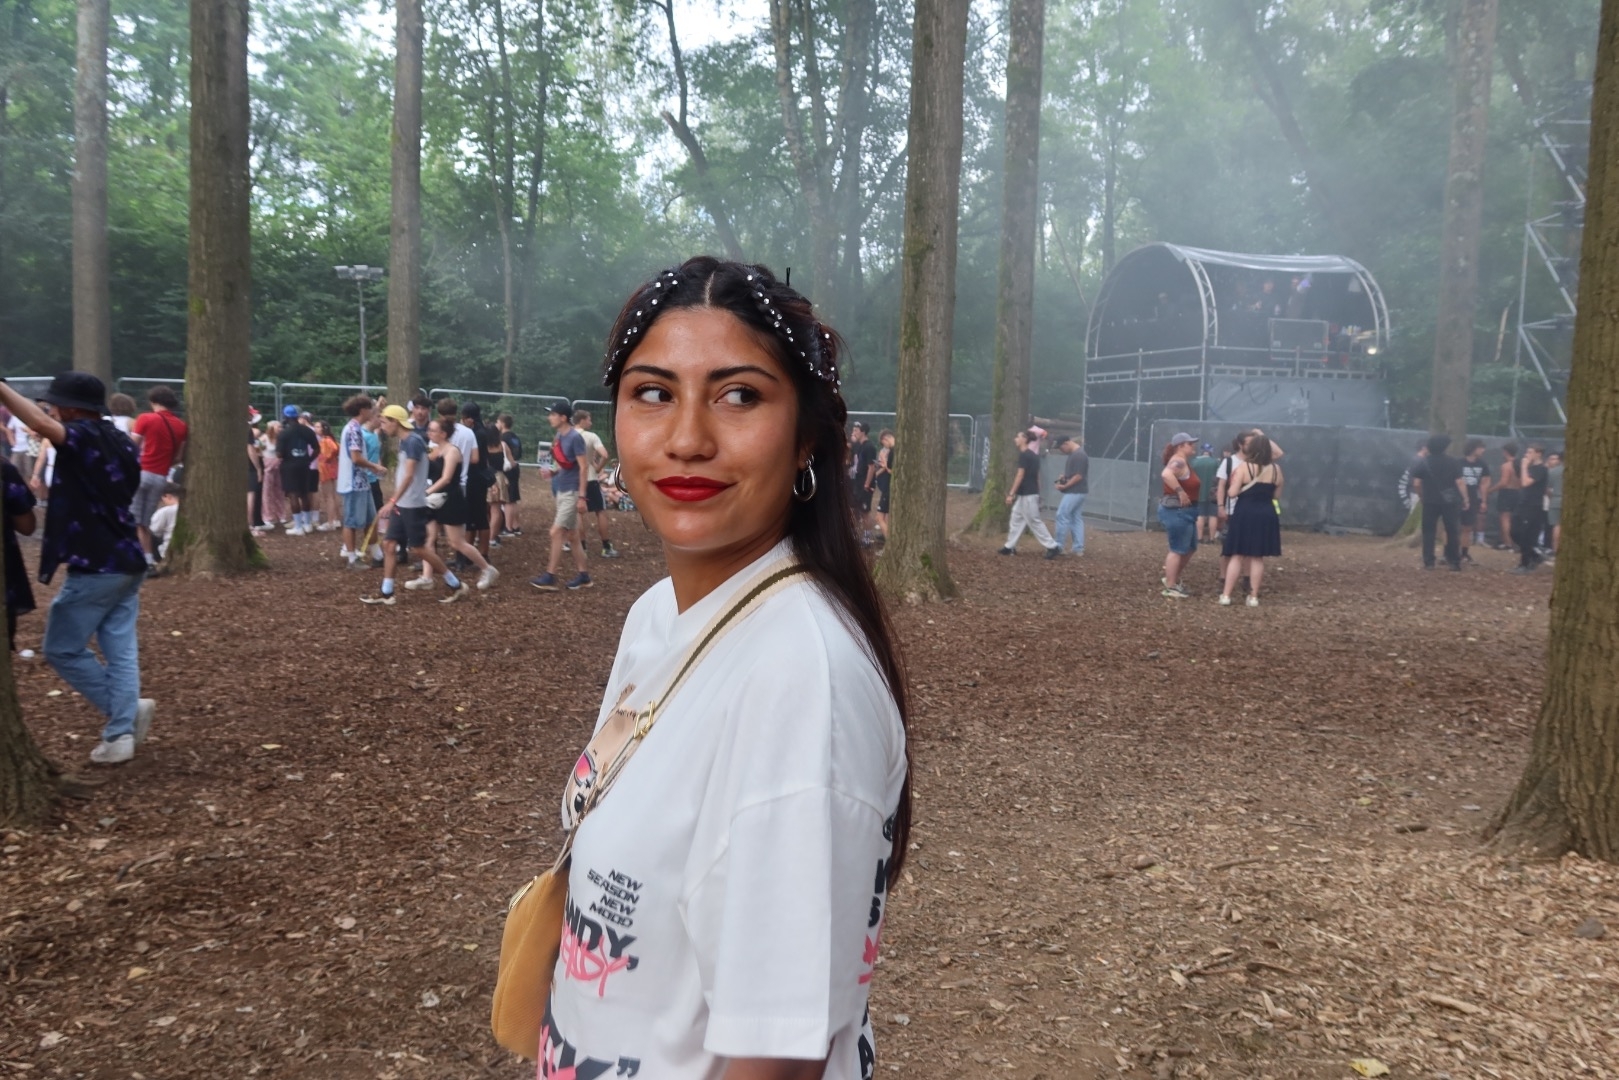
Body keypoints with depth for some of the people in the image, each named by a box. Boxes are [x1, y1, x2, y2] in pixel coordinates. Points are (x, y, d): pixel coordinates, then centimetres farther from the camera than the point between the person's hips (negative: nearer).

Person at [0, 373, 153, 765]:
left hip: (95, 568, -8)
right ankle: (120, 735, 5)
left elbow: (41, 424, -33)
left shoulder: (85, 437, -13)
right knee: (121, 651, 6)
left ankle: (128, 708, 5)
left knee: (62, 649, 7)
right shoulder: (121, 442, 13)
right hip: (127, 563, 8)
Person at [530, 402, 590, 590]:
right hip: (561, 490, 9)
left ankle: (550, 577, -4)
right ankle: (582, 575, 17)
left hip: (571, 492, -9)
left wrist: (582, 496, -20)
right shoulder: (557, 437, 10)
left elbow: (583, 467, -17)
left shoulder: (575, 438, -15)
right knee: (572, 534, 11)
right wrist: (552, 472, 0)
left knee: (556, 532, -9)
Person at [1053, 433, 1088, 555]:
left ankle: (1059, 546, -3)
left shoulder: (1078, 455, -19)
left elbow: (1078, 476, -22)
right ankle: (1079, 548, 12)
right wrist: (1064, 477, 7)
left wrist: (1064, 486, -17)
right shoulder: (1075, 454, 14)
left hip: (1074, 492, -11)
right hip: (1078, 492, 11)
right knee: (1076, 518, 10)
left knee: (1062, 516, -8)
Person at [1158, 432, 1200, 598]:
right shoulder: (1179, 461, -17)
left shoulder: (1183, 462, 16)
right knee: (1177, 550, -5)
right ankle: (1170, 587, 1)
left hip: (1185, 512, 11)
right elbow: (1166, 474, -36)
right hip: (1177, 511, -11)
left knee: (1190, 548, 19)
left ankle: (1173, 578, 27)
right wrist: (1180, 492, -31)